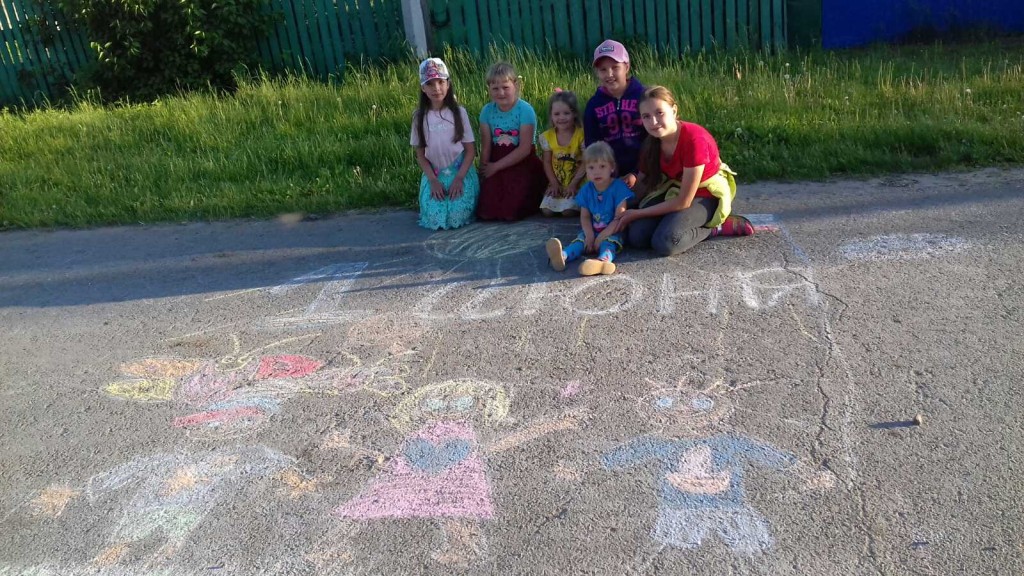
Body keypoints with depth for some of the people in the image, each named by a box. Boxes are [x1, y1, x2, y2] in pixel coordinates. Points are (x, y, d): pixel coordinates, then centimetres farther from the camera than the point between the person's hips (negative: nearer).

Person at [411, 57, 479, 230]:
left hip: (461, 171, -1)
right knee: (434, 217, -17)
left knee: (457, 216, -21)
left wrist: (459, 178, -15)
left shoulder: (459, 112, -6)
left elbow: (470, 150, -4)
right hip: (434, 174, 2)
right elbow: (420, 155, 3)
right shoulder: (419, 117, -2)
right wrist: (433, 180, -10)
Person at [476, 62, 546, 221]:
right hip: (495, 165, 4)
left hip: (522, 164, -3)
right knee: (485, 213, -9)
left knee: (511, 213, -13)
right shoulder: (487, 111, -2)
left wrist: (496, 166, -14)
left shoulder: (525, 110, -14)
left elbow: (525, 149, -16)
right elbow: (485, 147, 0)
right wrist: (484, 170, -8)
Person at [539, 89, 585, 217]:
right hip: (557, 183, 4)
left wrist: (573, 184, -17)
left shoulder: (581, 134, -12)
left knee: (568, 211, -22)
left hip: (577, 183, -4)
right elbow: (547, 162, 3)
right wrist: (554, 183, -8)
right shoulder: (547, 136, -1)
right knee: (547, 211, -11)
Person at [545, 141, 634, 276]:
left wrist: (603, 235, -21)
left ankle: (603, 260, -67)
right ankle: (562, 256, -52)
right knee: (580, 239, -21)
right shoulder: (586, 190, 5)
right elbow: (585, 217, 6)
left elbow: (620, 217, -15)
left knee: (608, 242, -33)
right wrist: (589, 234, -14)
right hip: (592, 232, 5)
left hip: (612, 232, -5)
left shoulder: (618, 187, -10)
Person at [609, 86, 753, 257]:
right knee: (637, 236, -18)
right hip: (674, 190, 7)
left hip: (706, 194, -6)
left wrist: (637, 213, -19)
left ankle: (715, 226, -7)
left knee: (665, 242, -30)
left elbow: (683, 202, -25)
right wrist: (627, 213, -18)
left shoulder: (694, 139, -30)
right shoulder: (651, 144, -9)